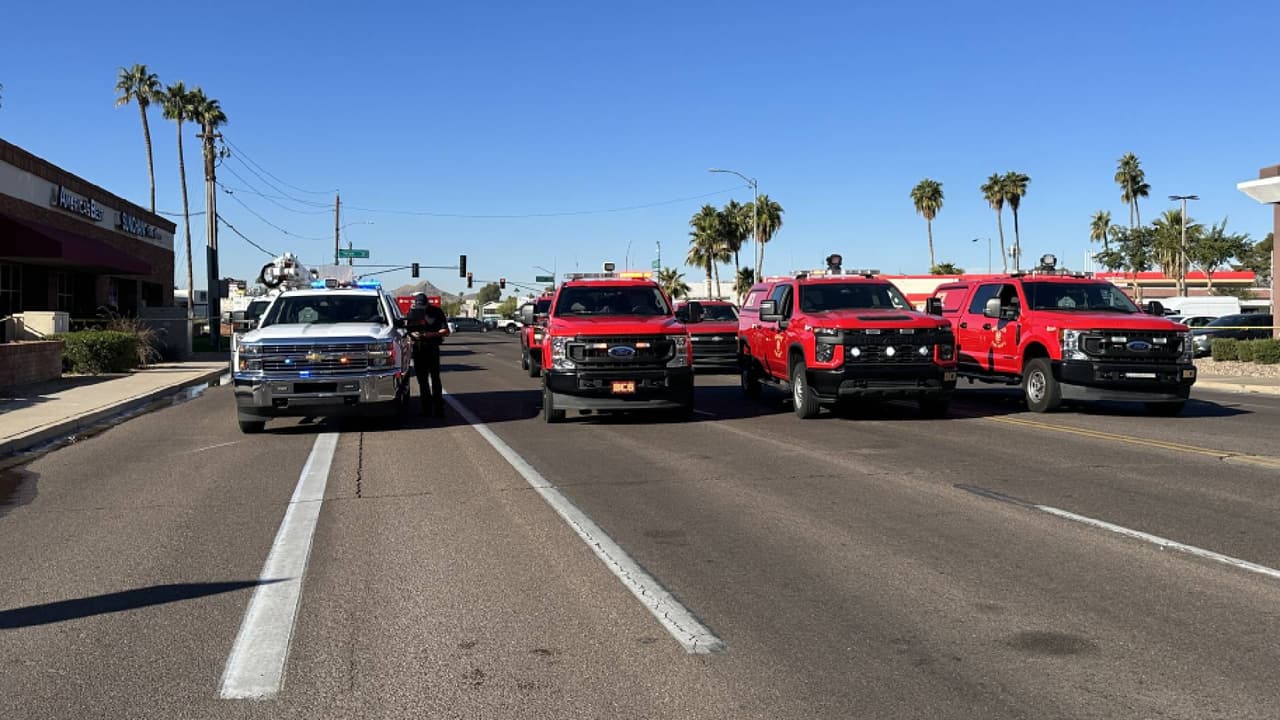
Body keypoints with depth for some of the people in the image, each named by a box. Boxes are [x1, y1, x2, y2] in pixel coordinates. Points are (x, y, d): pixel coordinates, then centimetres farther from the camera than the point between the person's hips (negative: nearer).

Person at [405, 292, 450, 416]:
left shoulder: (436, 312, -4)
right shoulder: (412, 312, 7)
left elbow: (446, 331, -5)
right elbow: (408, 329, 15)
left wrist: (433, 334, -20)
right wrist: (412, 334, -7)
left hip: (432, 349, -4)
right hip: (418, 349, 4)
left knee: (435, 378, -8)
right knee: (422, 379, 7)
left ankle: (438, 409, -8)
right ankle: (426, 408, 14)